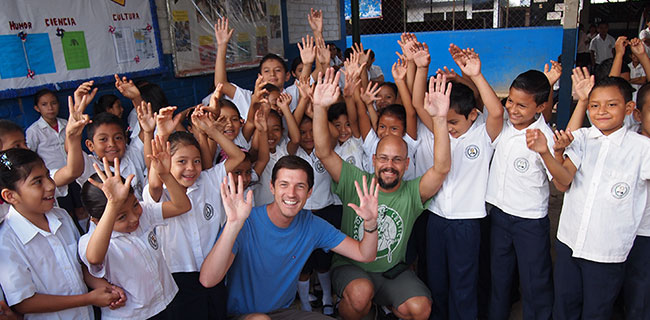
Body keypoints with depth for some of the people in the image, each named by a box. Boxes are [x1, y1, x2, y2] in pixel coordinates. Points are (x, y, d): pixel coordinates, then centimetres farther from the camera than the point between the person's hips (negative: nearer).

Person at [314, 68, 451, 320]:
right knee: (361, 292, -33)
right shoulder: (355, 182, -8)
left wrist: (440, 119, -34)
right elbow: (324, 153, -18)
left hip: (393, 271, 2)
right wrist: (320, 108, -32)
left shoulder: (412, 193, -6)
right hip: (350, 267, -2)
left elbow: (441, 168, -22)